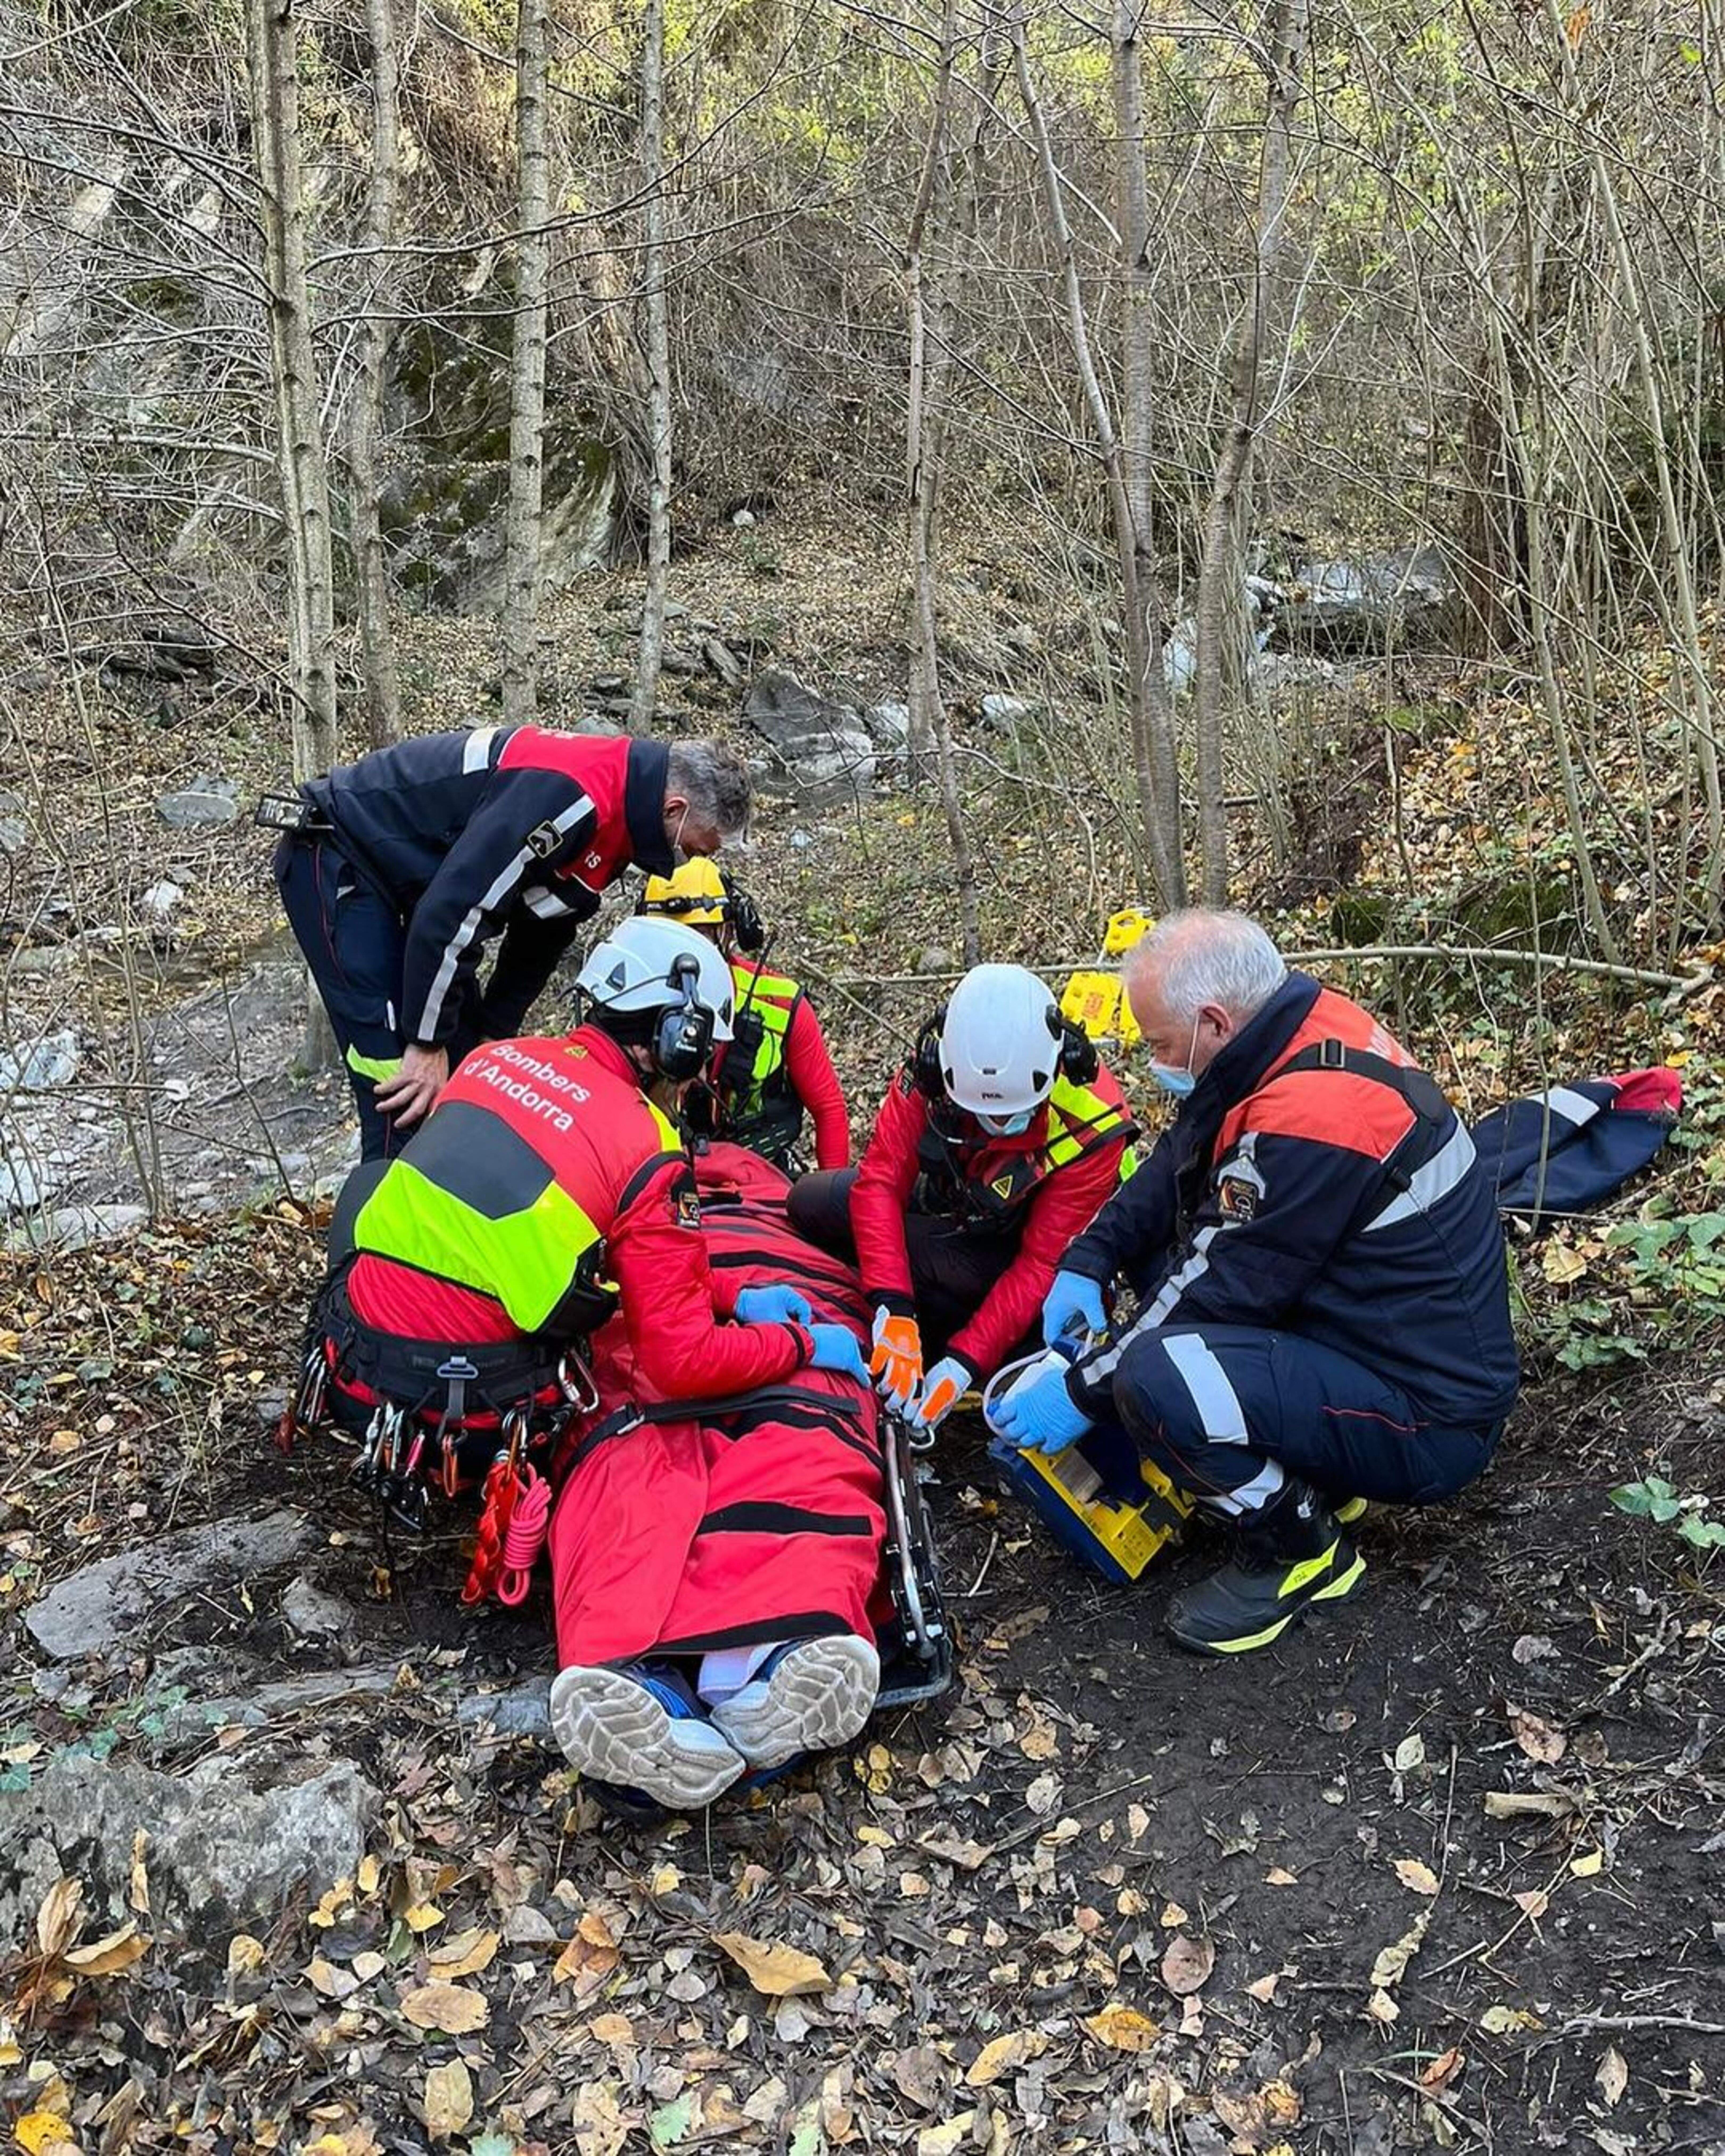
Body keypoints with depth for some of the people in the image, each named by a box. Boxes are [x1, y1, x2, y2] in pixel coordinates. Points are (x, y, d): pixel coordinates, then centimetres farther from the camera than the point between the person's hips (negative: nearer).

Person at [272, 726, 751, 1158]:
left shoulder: (613, 809, 2)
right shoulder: (568, 796, -30)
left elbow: (541, 931, 11)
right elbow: (450, 910, -32)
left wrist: (494, 1035, 8)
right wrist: (428, 1043, -23)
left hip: (401, 869, 10)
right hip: (335, 859, -10)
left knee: (463, 1062, 7)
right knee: (402, 1091, -16)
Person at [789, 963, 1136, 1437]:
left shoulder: (1093, 1128, -33)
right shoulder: (934, 1069, -27)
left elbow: (1040, 1264, -30)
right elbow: (880, 1180, -27)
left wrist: (963, 1364, -36)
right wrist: (894, 1312, -38)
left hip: (1012, 1246, -4)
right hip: (941, 1203, 4)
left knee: (908, 1251, -32)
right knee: (810, 1203, -15)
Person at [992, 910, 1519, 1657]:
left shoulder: (1312, 1118, -29)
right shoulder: (1305, 1026, -2)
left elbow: (1226, 1287, -22)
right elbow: (1172, 1170, 8)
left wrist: (1082, 1391, -12)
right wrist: (1087, 1264, -3)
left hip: (1427, 1424, -10)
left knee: (1154, 1379, -30)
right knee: (1157, 1246, 10)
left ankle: (1298, 1544, -1)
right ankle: (1311, 1475, 13)